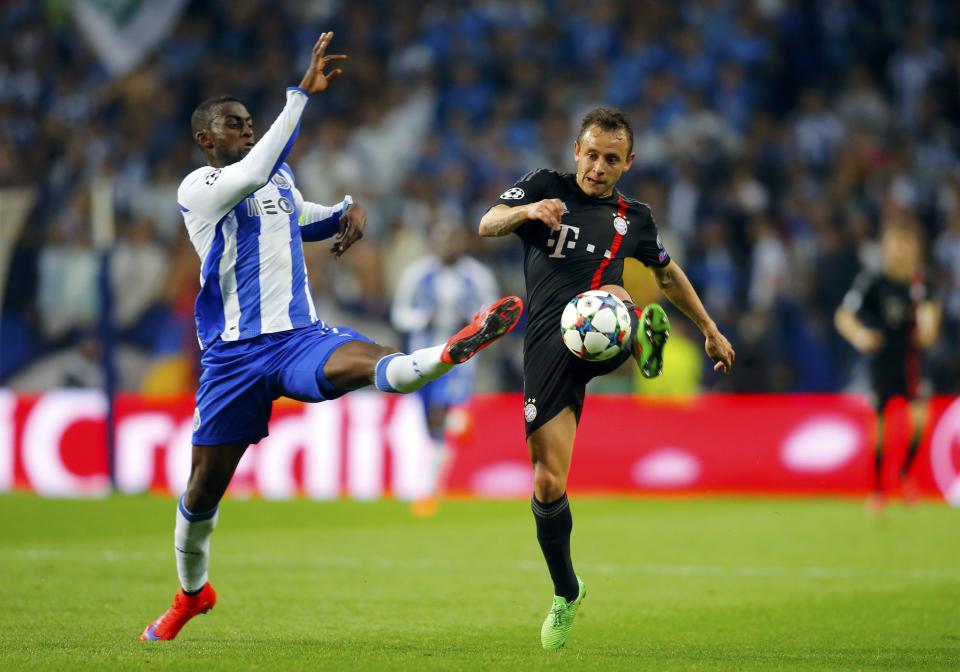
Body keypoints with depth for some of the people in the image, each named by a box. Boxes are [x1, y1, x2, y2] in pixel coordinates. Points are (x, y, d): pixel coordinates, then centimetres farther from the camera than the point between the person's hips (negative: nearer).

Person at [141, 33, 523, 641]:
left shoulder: (280, 178, 12)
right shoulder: (198, 188, -9)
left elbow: (302, 217, 33)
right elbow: (252, 174, -30)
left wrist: (347, 213, 8)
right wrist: (303, 94, -32)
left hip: (300, 339, 3)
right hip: (235, 356, -3)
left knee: (367, 361, -32)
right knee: (207, 482, 8)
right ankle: (191, 593, 29)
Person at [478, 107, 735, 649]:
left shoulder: (633, 218, 20)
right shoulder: (546, 187, 12)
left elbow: (669, 273, 38)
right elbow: (488, 225, -5)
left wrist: (711, 330, 40)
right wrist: (527, 211, -27)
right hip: (549, 345, -1)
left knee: (611, 296, -36)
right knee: (548, 482, -4)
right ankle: (566, 593, 13)